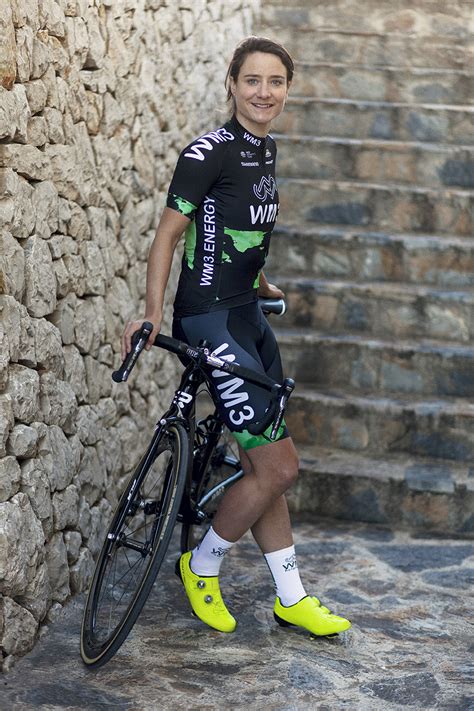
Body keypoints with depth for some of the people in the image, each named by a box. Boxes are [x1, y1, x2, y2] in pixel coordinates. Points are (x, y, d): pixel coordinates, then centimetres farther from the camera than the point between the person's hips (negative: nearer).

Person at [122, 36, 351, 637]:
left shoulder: (265, 151, 11)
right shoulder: (209, 151, -14)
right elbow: (170, 232, -13)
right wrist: (152, 314, -20)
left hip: (248, 316, 8)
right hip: (211, 319, -8)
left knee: (262, 464, 13)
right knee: (278, 467, -7)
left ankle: (291, 599, 23)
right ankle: (201, 566, 15)